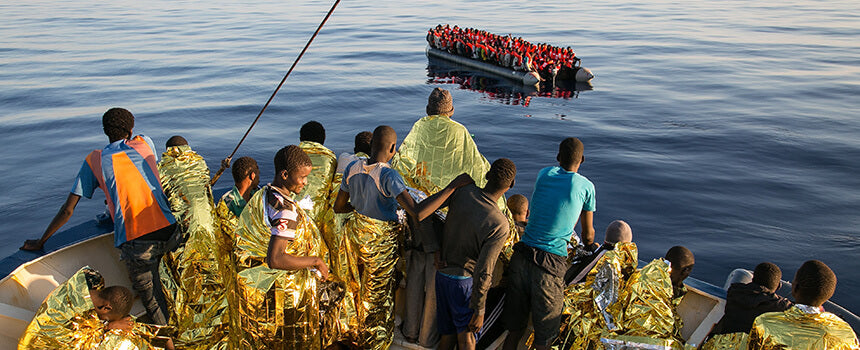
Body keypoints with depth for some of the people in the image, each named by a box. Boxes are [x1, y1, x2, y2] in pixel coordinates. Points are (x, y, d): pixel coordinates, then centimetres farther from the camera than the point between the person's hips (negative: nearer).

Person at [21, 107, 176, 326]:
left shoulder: (94, 161, 12)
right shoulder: (144, 143, 16)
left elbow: (67, 210, 13)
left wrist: (40, 242, 27)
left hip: (135, 243, -2)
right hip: (168, 231, 2)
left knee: (153, 304, 5)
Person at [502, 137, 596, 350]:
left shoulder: (544, 174, 9)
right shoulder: (586, 186, 2)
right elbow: (588, 235, 13)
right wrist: (590, 245, 38)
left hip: (522, 256, 4)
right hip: (552, 263, -3)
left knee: (514, 327, 15)